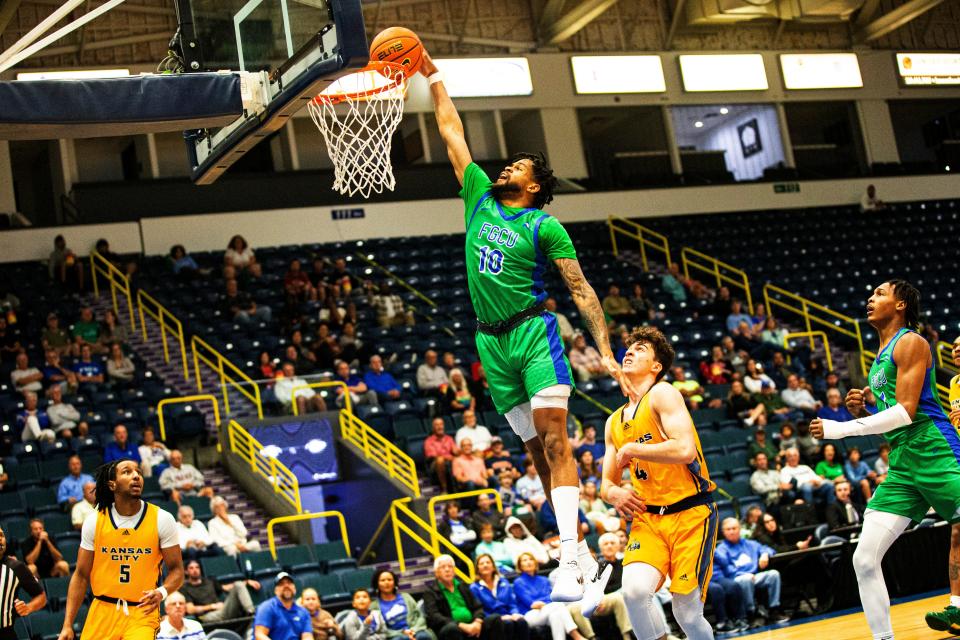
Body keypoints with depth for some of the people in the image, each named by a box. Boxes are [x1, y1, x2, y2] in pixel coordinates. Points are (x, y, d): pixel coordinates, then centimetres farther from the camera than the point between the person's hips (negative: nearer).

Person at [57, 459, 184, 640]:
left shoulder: (162, 520, -4)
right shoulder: (94, 522, 0)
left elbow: (176, 569, 1)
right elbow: (81, 575, 6)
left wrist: (162, 592, -20)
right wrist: (67, 625, 0)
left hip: (142, 612, -2)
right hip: (102, 612, 2)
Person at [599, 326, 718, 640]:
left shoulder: (662, 394, -7)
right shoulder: (614, 422, 14)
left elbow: (685, 450, -22)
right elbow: (606, 483, 19)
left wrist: (630, 450, -11)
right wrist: (615, 493, -5)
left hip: (690, 513, -5)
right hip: (648, 517, 5)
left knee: (687, 614, -8)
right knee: (634, 590, -22)